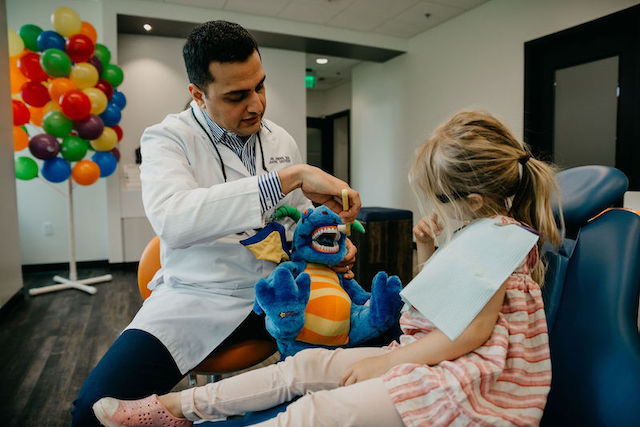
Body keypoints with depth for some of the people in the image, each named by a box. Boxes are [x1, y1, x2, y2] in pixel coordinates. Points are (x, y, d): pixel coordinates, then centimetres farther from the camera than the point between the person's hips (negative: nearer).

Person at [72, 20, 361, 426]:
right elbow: (173, 219, -29)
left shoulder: (281, 141, 8)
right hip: (198, 296, -3)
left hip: (274, 291, 4)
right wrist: (287, 178, -33)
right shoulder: (166, 138, -7)